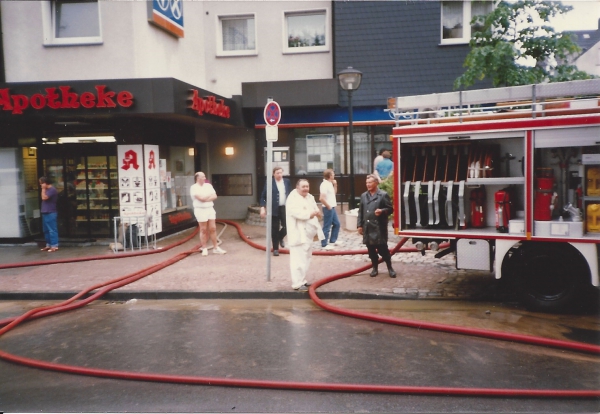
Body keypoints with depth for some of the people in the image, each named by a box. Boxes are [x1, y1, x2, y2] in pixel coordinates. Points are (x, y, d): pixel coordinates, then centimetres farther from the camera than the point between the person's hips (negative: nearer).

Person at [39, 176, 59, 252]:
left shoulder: (52, 189, -15)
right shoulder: (47, 189, 16)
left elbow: (44, 197, -21)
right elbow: (44, 198, 16)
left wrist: (43, 189, -15)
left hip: (50, 213, -11)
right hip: (45, 213, 11)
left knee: (52, 230, -8)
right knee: (46, 230, 14)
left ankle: (54, 246, -5)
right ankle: (48, 245, 22)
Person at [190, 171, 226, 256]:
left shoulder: (208, 185, 12)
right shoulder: (194, 187, -6)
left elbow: (215, 196, 4)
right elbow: (200, 198, -18)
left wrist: (206, 199, -11)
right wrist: (210, 195, -3)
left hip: (210, 209, 5)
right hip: (201, 210, -5)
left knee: (213, 229, 5)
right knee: (204, 230, -1)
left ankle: (216, 248, 11)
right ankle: (204, 249, 9)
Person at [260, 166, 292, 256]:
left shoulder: (287, 181, 8)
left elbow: (290, 194, 14)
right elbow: (263, 196, -3)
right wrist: (262, 208, -13)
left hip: (285, 208, 3)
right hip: (274, 209, -3)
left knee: (286, 227, 0)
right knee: (275, 229, 1)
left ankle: (280, 238, 34)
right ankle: (275, 249, 13)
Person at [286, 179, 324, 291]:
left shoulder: (310, 197, 15)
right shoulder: (293, 198, -12)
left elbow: (315, 209, 16)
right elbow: (296, 212, -25)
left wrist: (317, 212, -7)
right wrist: (309, 214, -27)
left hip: (308, 234, 10)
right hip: (299, 234, -10)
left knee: (306, 259, 16)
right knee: (299, 260, -11)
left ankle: (302, 281, 27)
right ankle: (297, 284, -6)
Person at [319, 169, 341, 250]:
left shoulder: (329, 184, 10)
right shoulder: (325, 185, -19)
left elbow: (334, 193, 25)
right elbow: (321, 198, -27)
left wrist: (335, 185, 10)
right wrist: (328, 206, -17)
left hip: (332, 208, 10)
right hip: (328, 208, -10)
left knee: (336, 224, 19)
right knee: (327, 227, -2)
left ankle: (333, 241, 31)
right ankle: (324, 244, 7)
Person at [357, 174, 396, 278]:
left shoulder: (383, 195, -3)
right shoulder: (363, 195, 12)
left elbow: (390, 209, -3)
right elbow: (360, 212, 14)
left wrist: (382, 211, -23)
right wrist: (359, 225, 8)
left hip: (379, 227, -4)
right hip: (367, 228, 5)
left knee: (383, 248, -2)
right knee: (371, 249, 10)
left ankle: (390, 268, 13)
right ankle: (375, 268, 23)